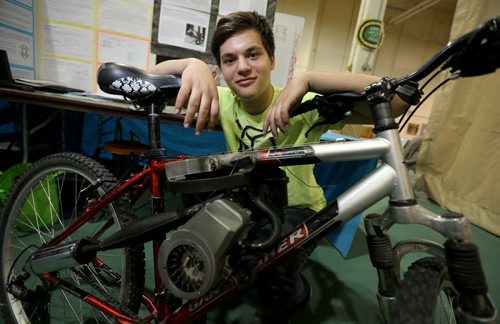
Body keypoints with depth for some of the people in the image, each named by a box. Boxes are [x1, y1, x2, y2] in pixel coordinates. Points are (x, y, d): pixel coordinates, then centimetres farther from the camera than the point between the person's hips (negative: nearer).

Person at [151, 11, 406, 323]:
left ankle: (293, 298, 12)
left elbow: (397, 98, -33)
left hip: (296, 209, -4)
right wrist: (192, 64, -38)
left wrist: (307, 80, -44)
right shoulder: (223, 102, -12)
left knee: (268, 278, -27)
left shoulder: (302, 106, -23)